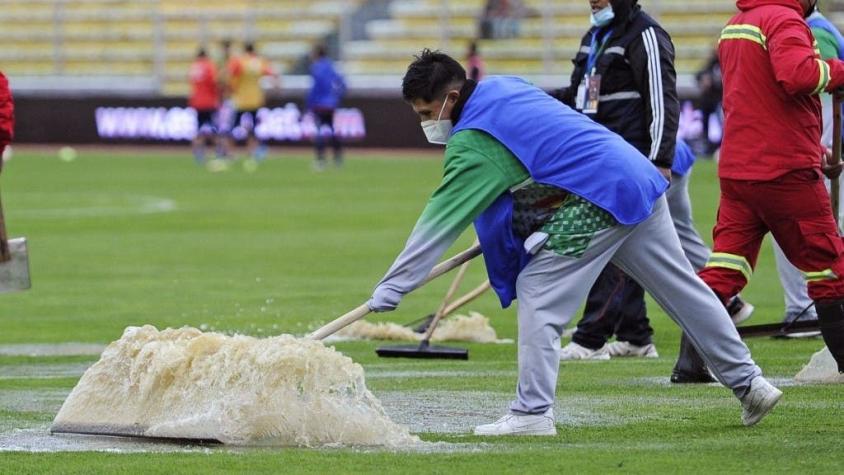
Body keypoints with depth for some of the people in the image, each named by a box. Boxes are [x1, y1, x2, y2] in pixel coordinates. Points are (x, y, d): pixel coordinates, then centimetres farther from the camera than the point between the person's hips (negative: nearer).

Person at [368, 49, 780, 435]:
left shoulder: (474, 140, -14)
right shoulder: (503, 87, 13)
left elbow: (441, 220, -14)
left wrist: (392, 287, -12)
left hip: (599, 199, -10)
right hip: (641, 178, 10)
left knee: (537, 291, -6)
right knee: (683, 289, 16)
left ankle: (533, 411, -10)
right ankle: (747, 381, 23)